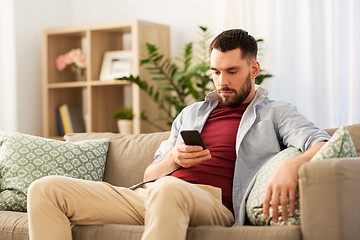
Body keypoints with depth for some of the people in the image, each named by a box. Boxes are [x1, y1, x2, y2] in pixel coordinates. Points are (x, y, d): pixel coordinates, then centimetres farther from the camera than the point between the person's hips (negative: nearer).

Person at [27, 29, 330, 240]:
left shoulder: (274, 114, 17)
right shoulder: (191, 114, 32)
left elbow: (321, 143, -3)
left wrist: (291, 165, -27)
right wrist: (173, 159, 3)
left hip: (212, 202, -6)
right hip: (148, 195, 6)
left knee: (168, 189, -45)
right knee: (45, 189, -10)